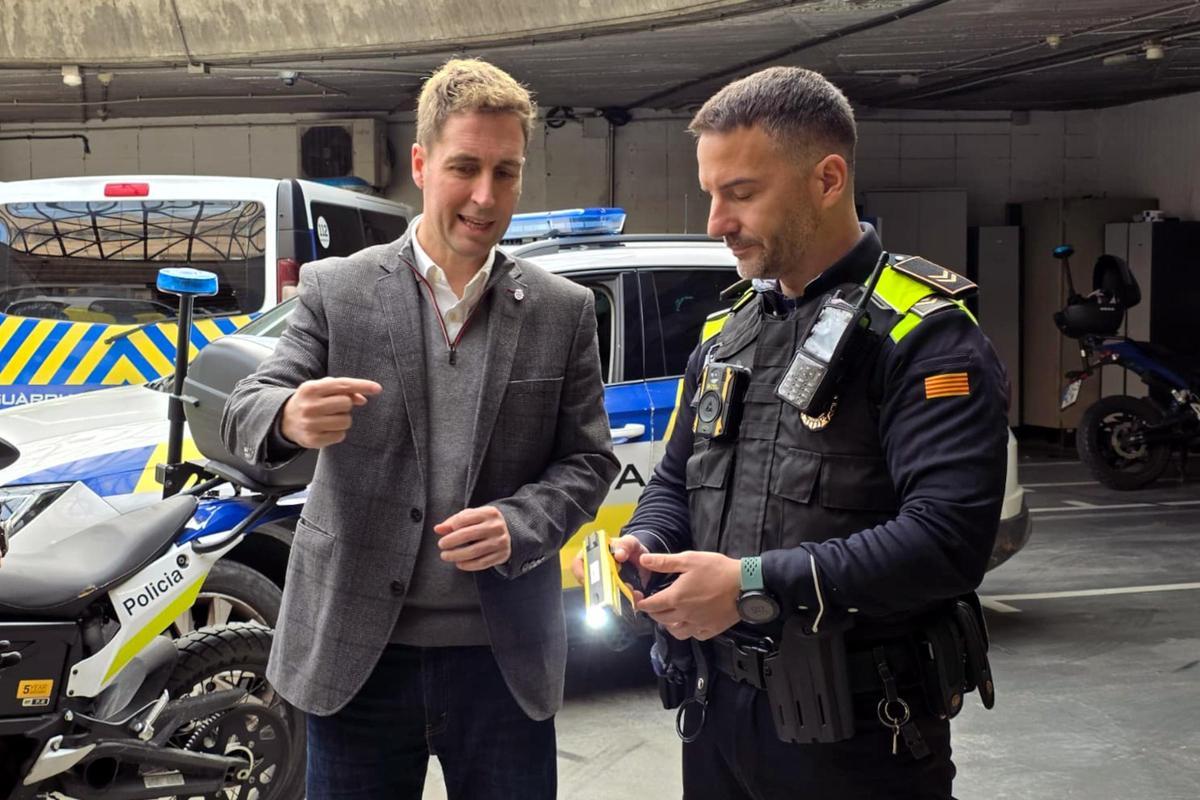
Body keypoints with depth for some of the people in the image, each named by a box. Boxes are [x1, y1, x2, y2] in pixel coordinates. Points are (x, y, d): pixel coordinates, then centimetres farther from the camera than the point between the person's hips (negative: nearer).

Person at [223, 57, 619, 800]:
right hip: (358, 651, 0)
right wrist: (291, 418, -30)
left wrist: (517, 525, -16)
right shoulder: (336, 289, 0)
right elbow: (244, 415, -5)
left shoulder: (564, 311, 3)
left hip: (503, 655, 1)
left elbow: (589, 459, 5)